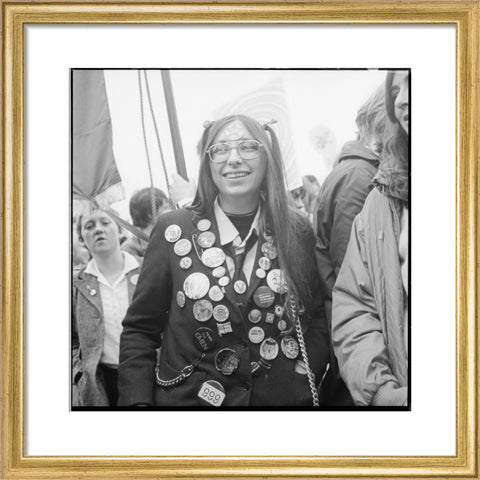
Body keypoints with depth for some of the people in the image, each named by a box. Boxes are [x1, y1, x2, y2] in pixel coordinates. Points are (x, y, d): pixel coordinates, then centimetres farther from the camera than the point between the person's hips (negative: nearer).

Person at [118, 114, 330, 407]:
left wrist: (305, 383, -12)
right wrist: (137, 402, -13)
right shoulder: (174, 231, -6)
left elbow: (317, 318, 2)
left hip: (283, 398, 1)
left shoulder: (297, 231, -2)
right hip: (189, 398, -1)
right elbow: (140, 330, -2)